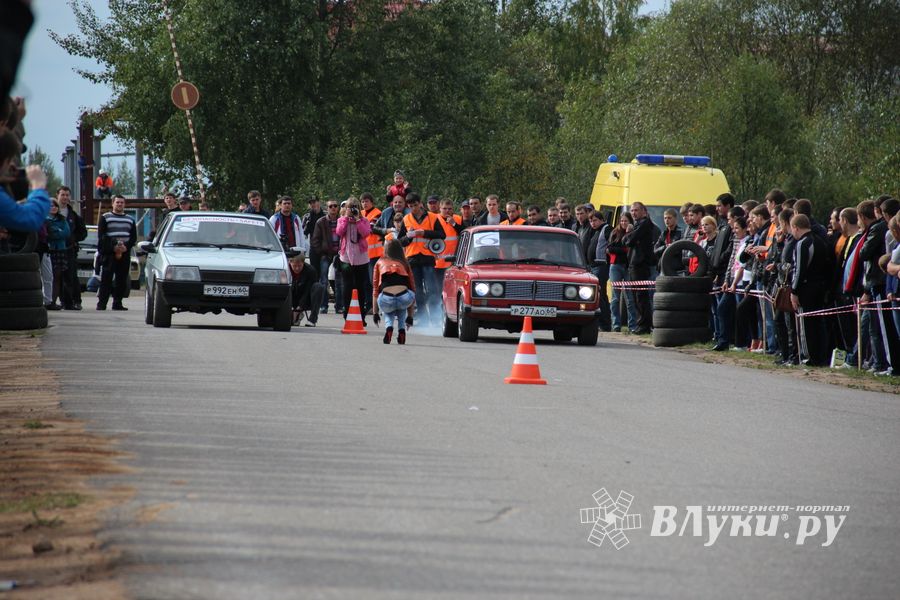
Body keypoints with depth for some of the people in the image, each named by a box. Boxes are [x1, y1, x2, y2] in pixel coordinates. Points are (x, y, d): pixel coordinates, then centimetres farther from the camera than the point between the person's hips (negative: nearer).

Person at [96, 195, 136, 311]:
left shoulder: (130, 220, 17)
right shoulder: (105, 218, 5)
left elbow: (134, 237, 12)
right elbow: (101, 236, -4)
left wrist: (126, 246, -9)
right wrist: (113, 247, -16)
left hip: (125, 253, 4)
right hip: (109, 253, -4)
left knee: (122, 280, 2)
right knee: (106, 279, -10)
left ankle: (117, 303, 8)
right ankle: (101, 303, -10)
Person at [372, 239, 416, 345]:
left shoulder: (380, 263, 26)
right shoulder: (404, 263, 28)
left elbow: (375, 289, 27)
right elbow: (412, 288, 33)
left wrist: (375, 313, 35)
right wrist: (410, 316, 40)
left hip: (386, 300, -1)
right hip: (405, 299, 1)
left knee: (388, 312, 35)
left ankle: (389, 327, 7)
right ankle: (401, 330, 20)